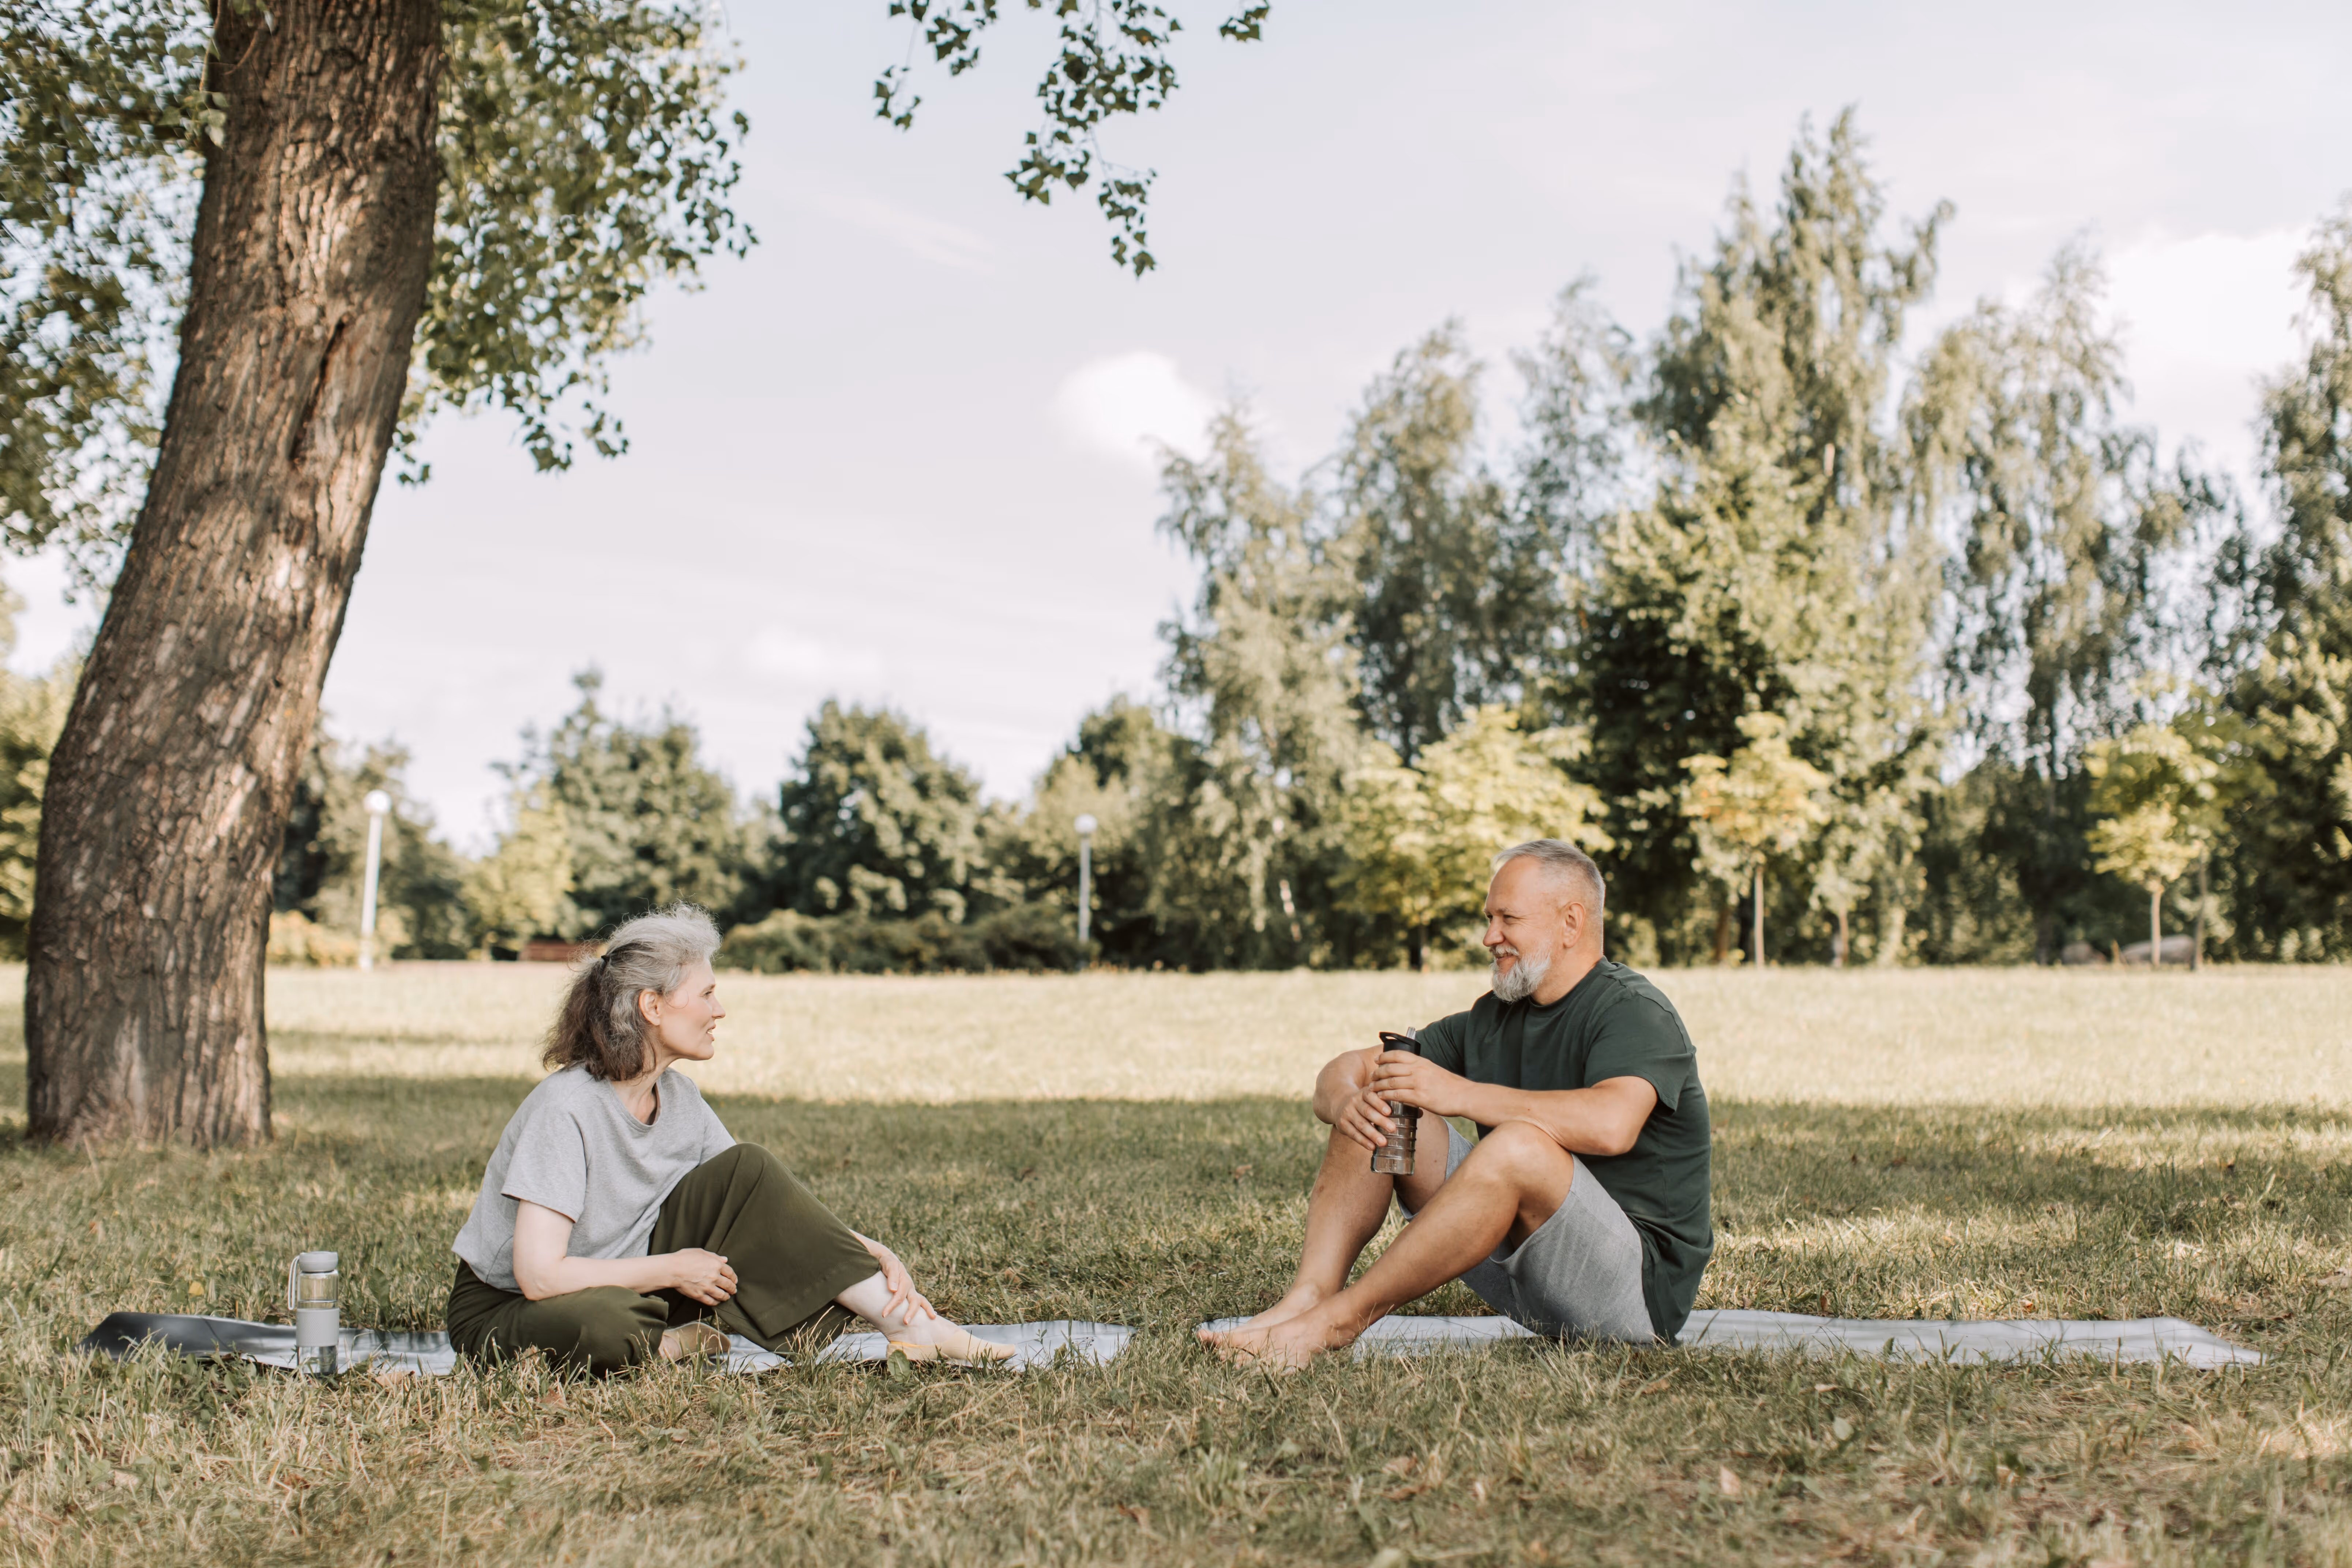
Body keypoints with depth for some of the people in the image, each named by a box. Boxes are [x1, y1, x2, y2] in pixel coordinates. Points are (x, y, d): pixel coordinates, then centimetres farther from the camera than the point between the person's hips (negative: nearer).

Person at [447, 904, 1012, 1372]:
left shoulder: (680, 1099, -1)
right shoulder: (565, 1109, -25)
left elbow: (771, 1213, 4)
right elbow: (539, 1273, -31)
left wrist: (873, 1252, -12)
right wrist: (673, 1271, -20)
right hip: (502, 1312, -7)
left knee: (748, 1171, -10)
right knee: (605, 1322, -44)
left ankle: (910, 1324, -14)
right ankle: (670, 1347, -10)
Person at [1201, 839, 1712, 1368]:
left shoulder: (1636, 1012, -11)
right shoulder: (1493, 1020, 12)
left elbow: (1612, 1125, -33)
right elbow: (1344, 1071, 11)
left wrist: (1460, 1093, -29)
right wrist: (1346, 1101, -15)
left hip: (1641, 1287, -8)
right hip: (1519, 1280, 8)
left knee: (1520, 1144, -36)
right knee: (1375, 1113, 1)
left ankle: (1339, 1320, -28)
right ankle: (1306, 1299, -19)